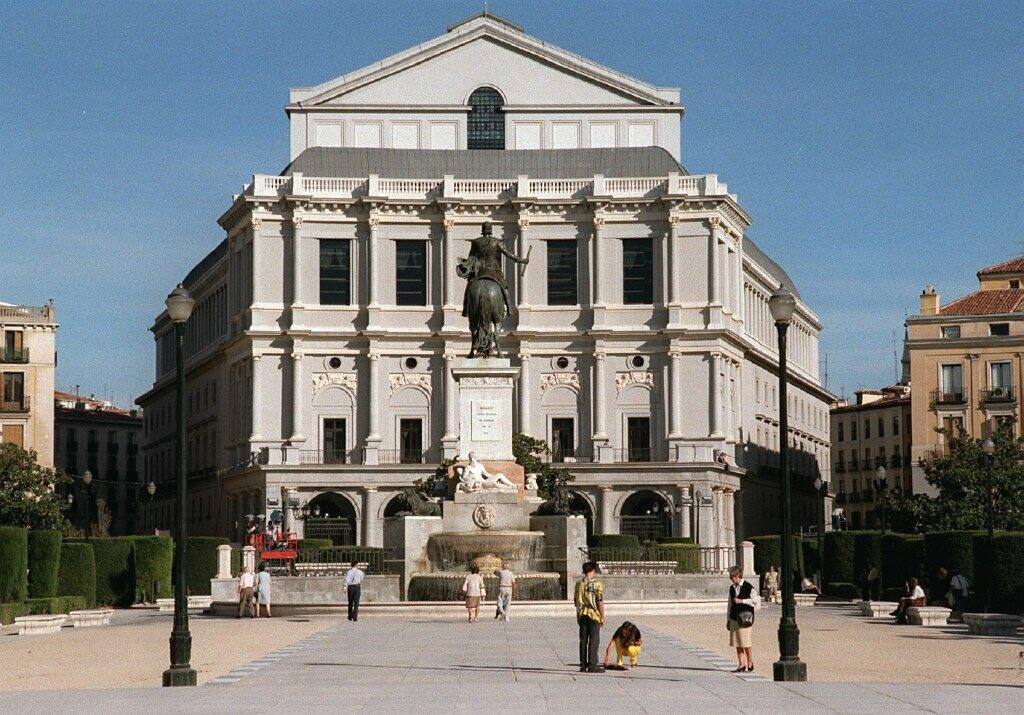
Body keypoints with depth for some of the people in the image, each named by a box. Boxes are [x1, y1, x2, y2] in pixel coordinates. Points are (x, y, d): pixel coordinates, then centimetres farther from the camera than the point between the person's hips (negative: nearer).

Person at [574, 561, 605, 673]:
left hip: (582, 614, 5)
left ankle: (583, 665, 11)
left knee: (583, 640, 9)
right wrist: (602, 617, -5)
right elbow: (600, 602, -12)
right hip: (594, 615, -5)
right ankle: (592, 666, -2)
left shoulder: (579, 584, 6)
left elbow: (576, 601, 11)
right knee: (594, 641, -1)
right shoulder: (597, 584, -11)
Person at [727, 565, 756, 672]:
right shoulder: (732, 588, 13)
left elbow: (753, 600, -6)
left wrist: (741, 601, -13)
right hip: (734, 618, 6)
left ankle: (750, 663, 8)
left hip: (745, 618, -6)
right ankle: (741, 665, 9)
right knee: (737, 643, 4)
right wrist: (728, 619, 17)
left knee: (747, 643, -4)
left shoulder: (748, 587, -5)